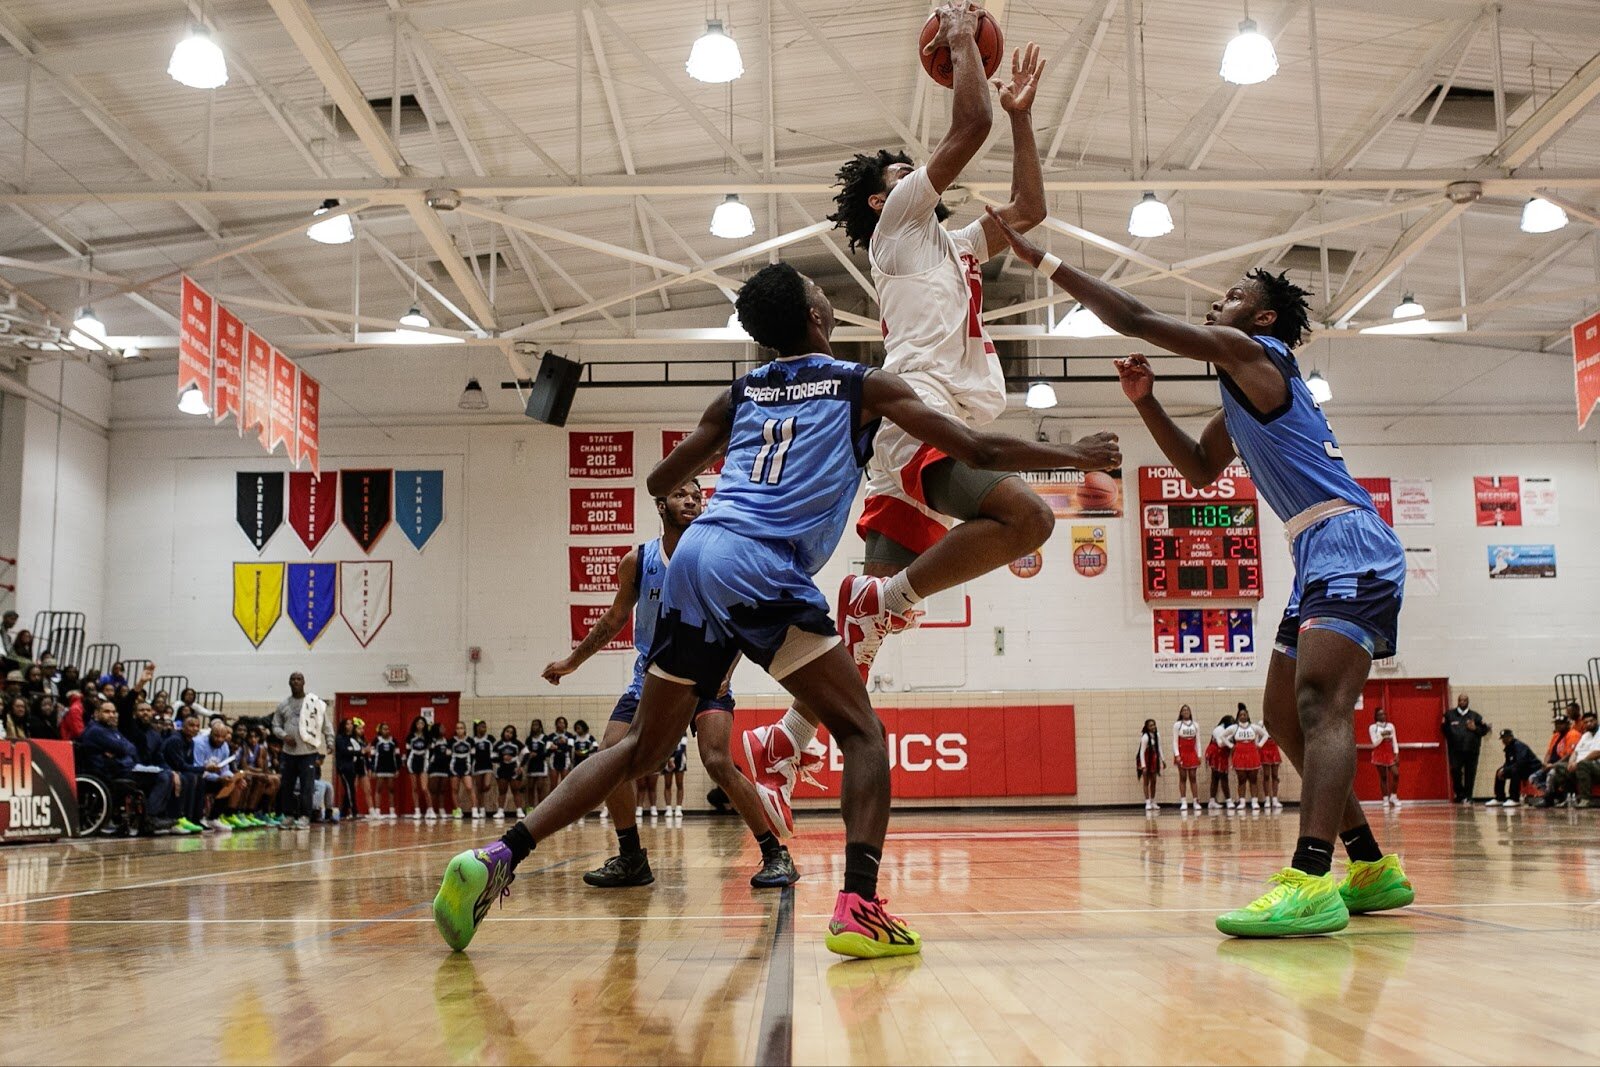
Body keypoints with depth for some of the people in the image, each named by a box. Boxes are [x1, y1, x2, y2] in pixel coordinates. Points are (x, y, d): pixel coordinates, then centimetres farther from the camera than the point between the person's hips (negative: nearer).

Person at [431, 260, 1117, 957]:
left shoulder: (739, 396, 25)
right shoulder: (863, 387, 13)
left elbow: (661, 483, 33)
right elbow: (979, 452, 14)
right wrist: (1079, 455, 27)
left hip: (694, 557, 5)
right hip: (759, 567, -5)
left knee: (643, 748, 15)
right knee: (862, 734, 2)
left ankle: (500, 856, 5)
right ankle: (859, 908, -17)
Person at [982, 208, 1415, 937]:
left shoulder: (1252, 353, -4)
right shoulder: (1242, 391, 24)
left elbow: (1133, 319, -9)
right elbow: (1199, 470, 33)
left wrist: (1040, 259, -4)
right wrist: (1146, 402, 19)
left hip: (1350, 547, -11)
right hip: (1319, 559, 11)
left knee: (1319, 704, -26)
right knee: (1285, 719, 13)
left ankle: (1310, 883, -40)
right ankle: (1373, 869, 20)